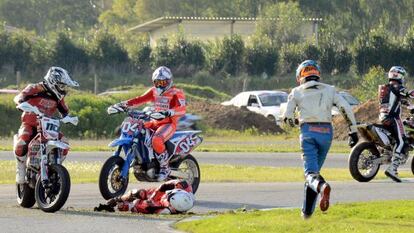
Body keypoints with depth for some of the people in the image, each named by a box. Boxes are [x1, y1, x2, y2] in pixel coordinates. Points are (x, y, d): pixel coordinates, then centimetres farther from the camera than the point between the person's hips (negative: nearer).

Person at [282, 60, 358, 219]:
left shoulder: (296, 92, 12)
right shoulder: (329, 90, 16)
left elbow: (288, 117, 7)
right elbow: (346, 109, 3)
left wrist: (291, 121, 30)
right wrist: (353, 131, 6)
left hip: (308, 131, -3)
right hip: (326, 132, 3)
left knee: (311, 172, -9)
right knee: (315, 169, 18)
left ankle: (322, 187, -44)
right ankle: (307, 210, 18)